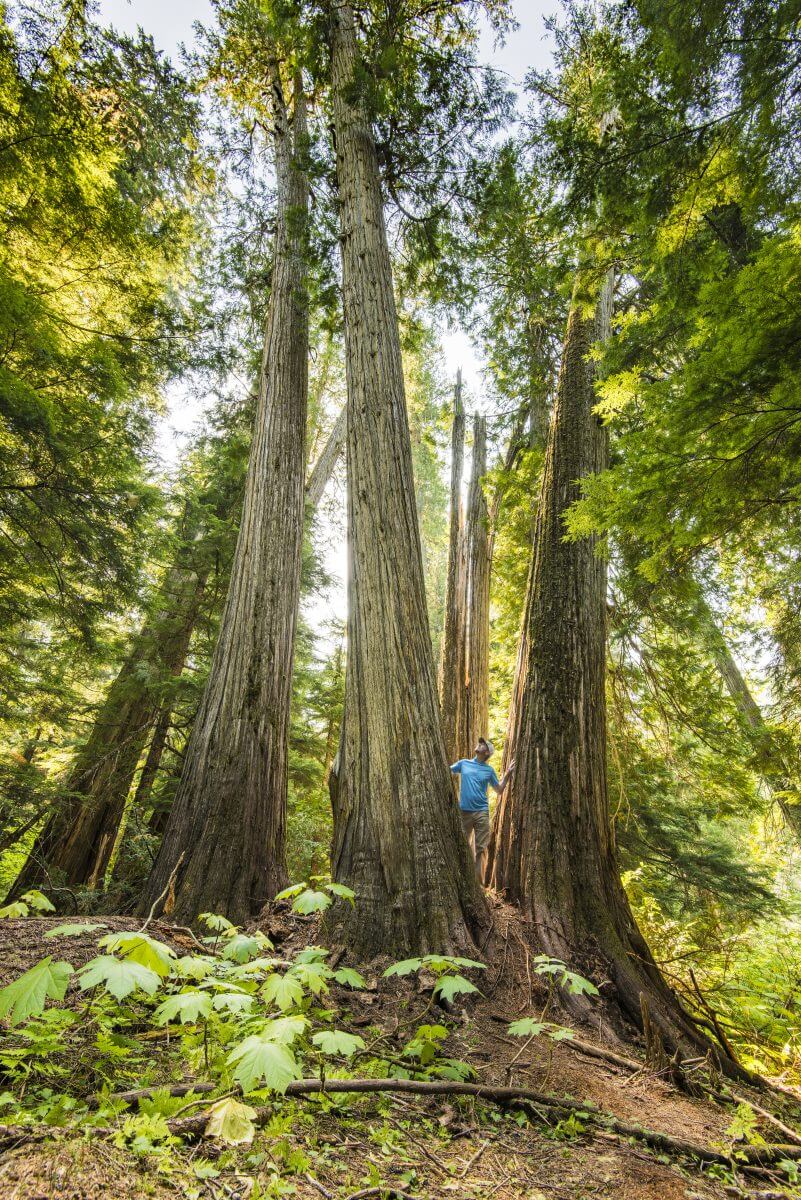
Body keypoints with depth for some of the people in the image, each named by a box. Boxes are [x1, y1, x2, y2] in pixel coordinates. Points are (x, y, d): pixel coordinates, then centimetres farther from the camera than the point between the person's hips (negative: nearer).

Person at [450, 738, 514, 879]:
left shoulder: (489, 770, 6)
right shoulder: (464, 763, 7)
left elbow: (499, 790, 9)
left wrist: (508, 773, 0)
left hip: (482, 812, -1)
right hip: (464, 812, 1)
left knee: (481, 848, 0)